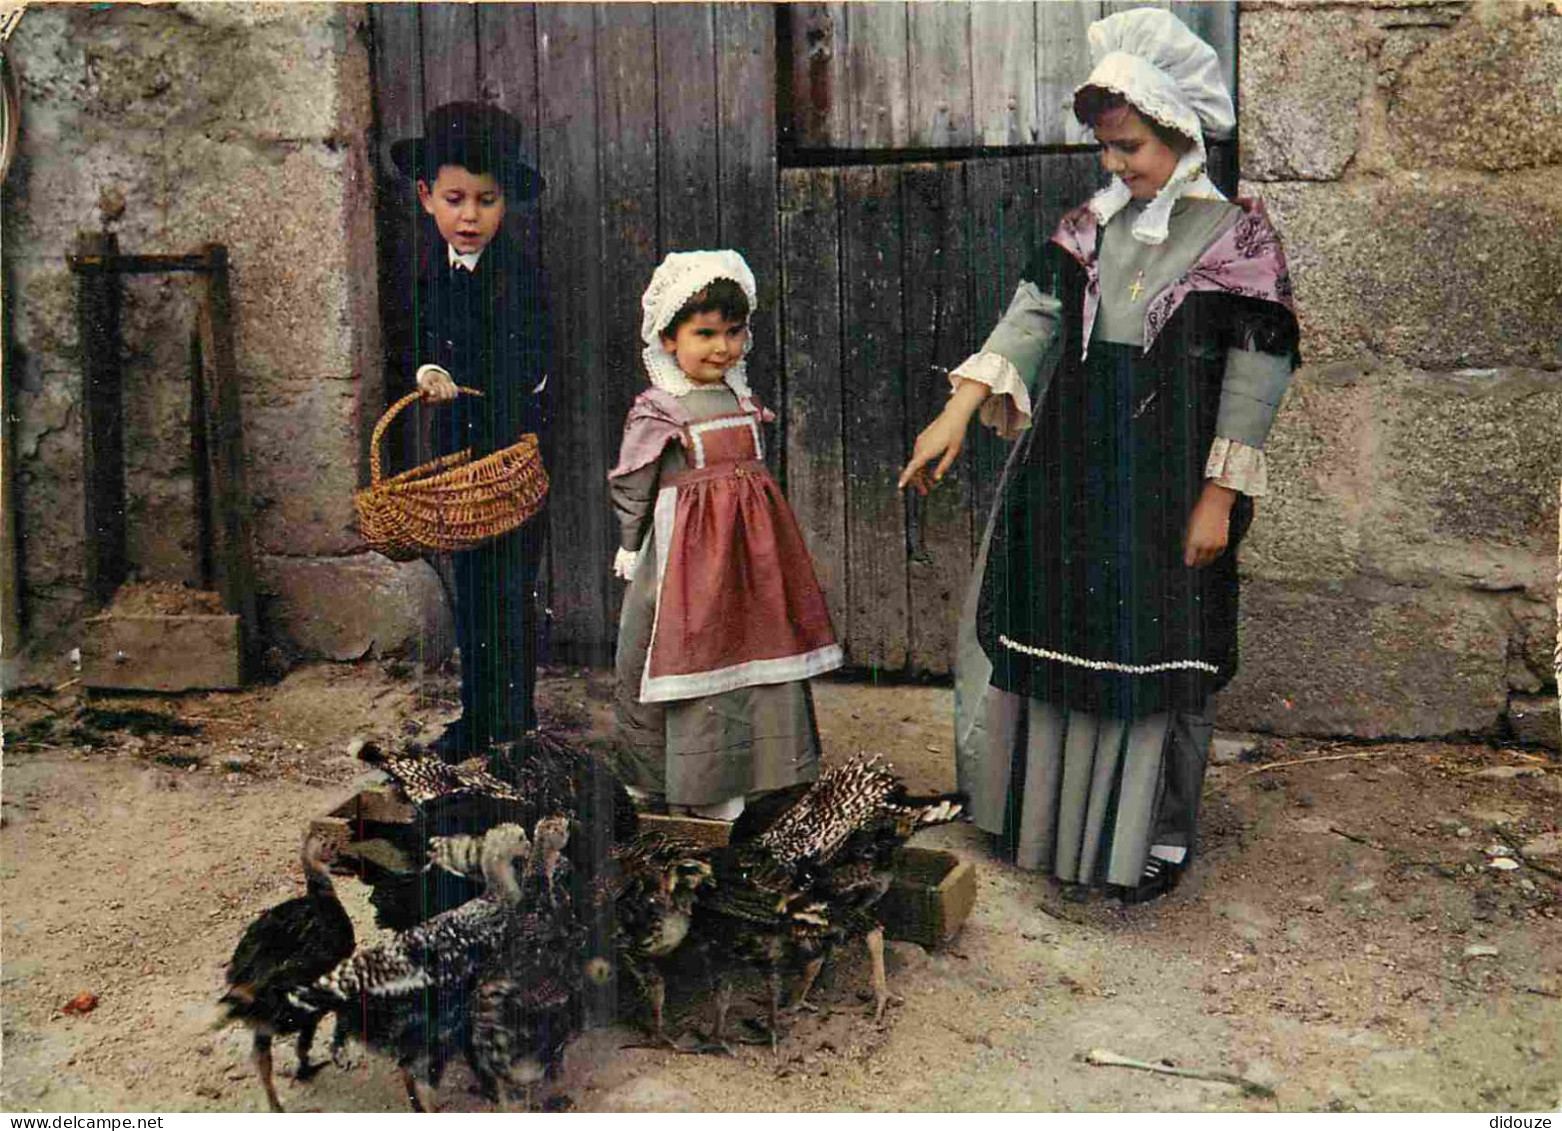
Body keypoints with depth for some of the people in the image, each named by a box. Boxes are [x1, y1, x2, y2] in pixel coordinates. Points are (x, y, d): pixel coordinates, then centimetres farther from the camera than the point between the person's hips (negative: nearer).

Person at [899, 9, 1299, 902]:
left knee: (1161, 654, 3)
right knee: (1061, 638, 11)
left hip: (1171, 484, -5)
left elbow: (1256, 375, -7)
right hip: (1073, 473, 5)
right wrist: (959, 412, -15)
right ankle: (1059, 815, 29)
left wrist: (1219, 495, -11)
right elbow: (1032, 317, -3)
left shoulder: (1237, 237, -6)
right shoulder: (1091, 228, 8)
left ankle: (1161, 835, 20)